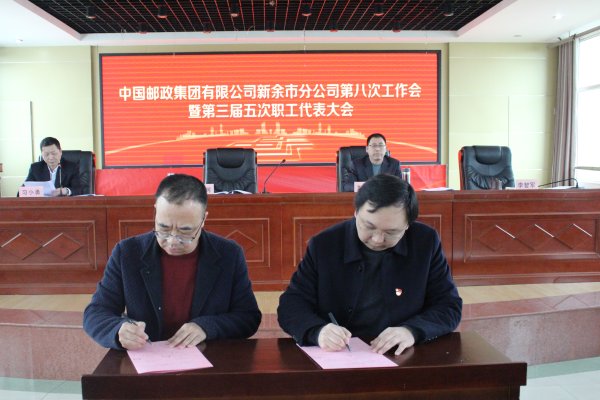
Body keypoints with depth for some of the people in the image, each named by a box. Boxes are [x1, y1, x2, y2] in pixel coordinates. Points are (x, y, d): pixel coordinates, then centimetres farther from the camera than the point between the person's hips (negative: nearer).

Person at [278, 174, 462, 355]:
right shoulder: (323, 245, -5)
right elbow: (291, 305, -3)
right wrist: (318, 331, -23)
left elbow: (450, 306, 1)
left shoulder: (426, 242, -3)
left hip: (404, 359, 1)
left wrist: (412, 330, -18)